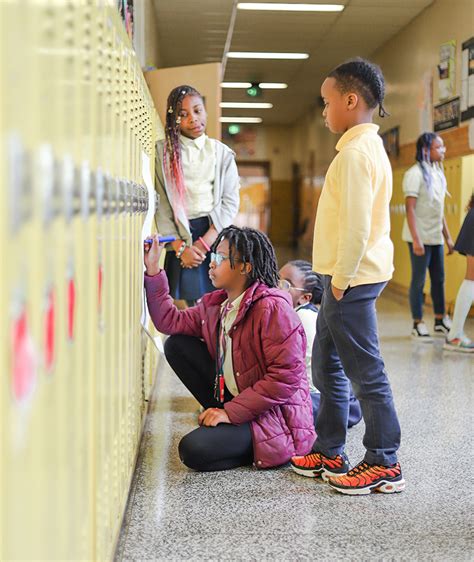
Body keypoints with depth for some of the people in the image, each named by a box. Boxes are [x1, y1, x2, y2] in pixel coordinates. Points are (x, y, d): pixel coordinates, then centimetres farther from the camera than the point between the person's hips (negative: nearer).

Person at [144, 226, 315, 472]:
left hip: (276, 418, -9)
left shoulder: (273, 307, -22)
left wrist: (231, 412, -22)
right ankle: (220, 419, 6)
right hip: (234, 400, 9)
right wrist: (153, 270, 4)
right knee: (177, 345, 2)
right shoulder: (216, 304, 5)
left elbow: (286, 378, -25)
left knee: (193, 450, -26)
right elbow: (170, 321, 12)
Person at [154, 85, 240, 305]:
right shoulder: (162, 152, 5)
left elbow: (230, 202, 3)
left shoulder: (222, 153, 10)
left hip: (216, 235, 1)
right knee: (191, 306, -7)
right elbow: (161, 206, -1)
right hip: (181, 238, -1)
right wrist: (180, 247, -11)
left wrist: (204, 243, -9)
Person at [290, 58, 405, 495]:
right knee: (327, 366, 17)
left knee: (365, 372, -2)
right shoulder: (369, 147, 15)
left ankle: (384, 464, 8)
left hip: (352, 279, -11)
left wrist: (341, 278, -17)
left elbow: (356, 224, -24)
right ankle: (329, 453, 27)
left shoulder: (355, 152, -17)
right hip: (348, 277, 11)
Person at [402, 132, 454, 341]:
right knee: (419, 280, -1)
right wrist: (416, 239, -20)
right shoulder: (415, 173, -10)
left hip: (436, 237, 7)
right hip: (421, 237, -7)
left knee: (439, 279, 11)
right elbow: (410, 208, -14)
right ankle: (418, 325, 6)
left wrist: (448, 237, 15)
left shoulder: (438, 173, 12)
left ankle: (440, 321, 20)